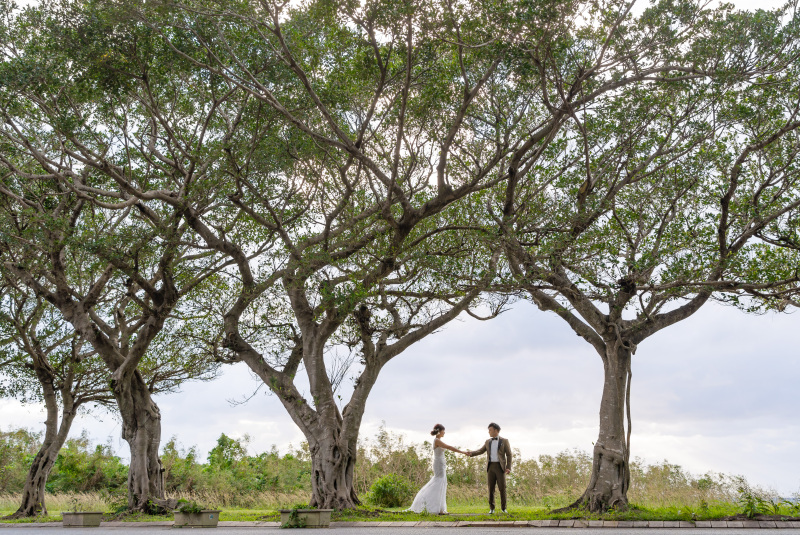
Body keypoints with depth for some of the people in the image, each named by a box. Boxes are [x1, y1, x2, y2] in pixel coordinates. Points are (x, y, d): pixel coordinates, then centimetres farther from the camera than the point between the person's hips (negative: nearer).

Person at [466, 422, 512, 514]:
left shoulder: (504, 441, 0)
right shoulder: (488, 442, 13)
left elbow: (509, 455, -1)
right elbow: (480, 451, 10)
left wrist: (508, 468, -12)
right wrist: (471, 453, -9)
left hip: (500, 467, -3)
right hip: (491, 467, 3)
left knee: (502, 488, -6)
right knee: (491, 488, 0)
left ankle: (503, 508, 9)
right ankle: (492, 509, 7)